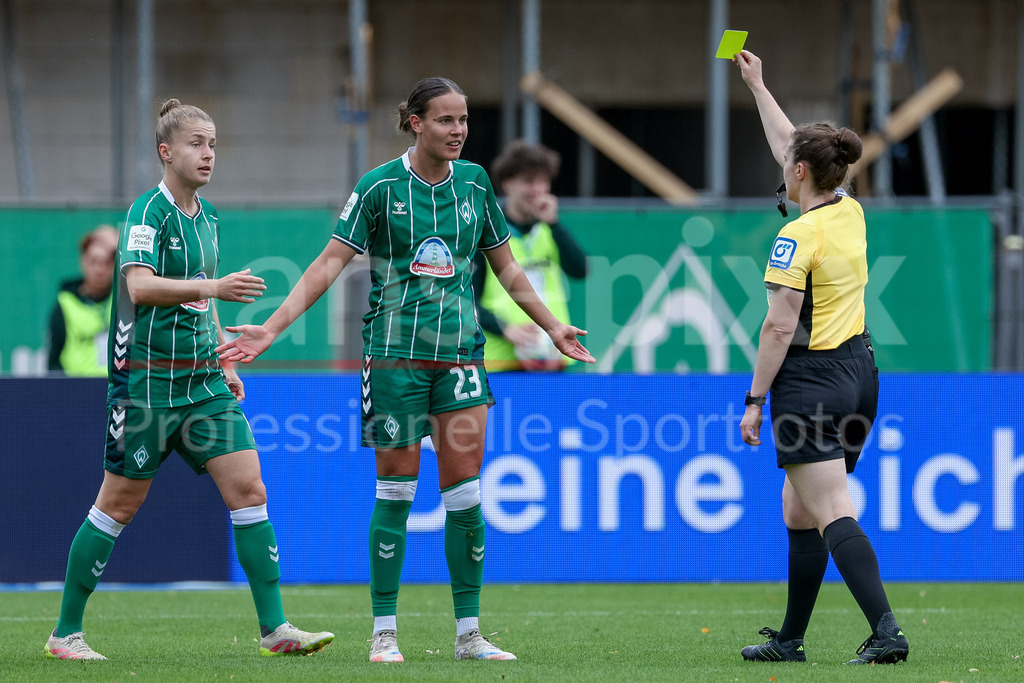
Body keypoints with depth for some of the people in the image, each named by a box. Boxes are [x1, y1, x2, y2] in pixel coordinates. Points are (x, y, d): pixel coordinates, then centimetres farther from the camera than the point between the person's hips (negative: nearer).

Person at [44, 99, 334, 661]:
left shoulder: (207, 218, 13)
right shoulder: (149, 212, -11)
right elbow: (139, 286, -28)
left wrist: (225, 364, 21)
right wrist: (212, 287, -37)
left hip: (203, 381, 7)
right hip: (147, 380, -7)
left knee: (249, 491, -3)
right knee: (119, 505, 0)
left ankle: (274, 629, -2)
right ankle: (66, 632, 12)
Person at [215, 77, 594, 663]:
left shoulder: (474, 182, 6)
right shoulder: (381, 186, -5)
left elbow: (506, 266, 18)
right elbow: (331, 262, -6)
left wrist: (552, 327, 21)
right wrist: (273, 327, -14)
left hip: (460, 352, 3)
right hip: (395, 351, -3)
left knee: (464, 492, 0)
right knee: (396, 491, -2)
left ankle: (469, 633, 7)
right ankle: (385, 631, 6)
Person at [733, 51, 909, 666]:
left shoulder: (799, 236, -15)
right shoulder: (851, 213, 8)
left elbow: (781, 326, -17)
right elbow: (789, 147, 24)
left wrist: (755, 400, -11)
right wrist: (758, 86, 33)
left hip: (811, 380, -9)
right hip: (859, 372, 9)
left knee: (834, 515, -13)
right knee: (800, 510, 17)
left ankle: (887, 632, -25)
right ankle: (790, 639, 22)